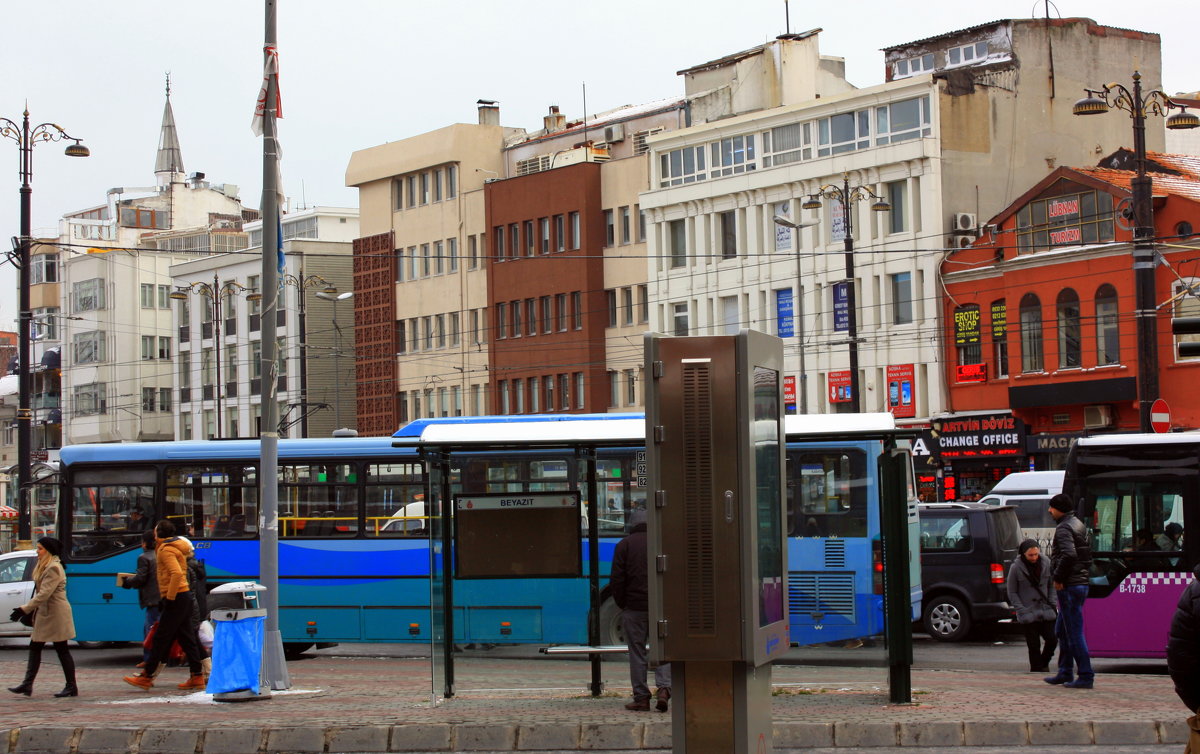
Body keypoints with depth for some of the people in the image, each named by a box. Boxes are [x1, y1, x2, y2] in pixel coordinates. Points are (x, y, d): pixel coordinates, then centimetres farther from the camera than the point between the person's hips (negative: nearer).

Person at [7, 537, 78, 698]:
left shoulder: (54, 568, -18)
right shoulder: (44, 567, 15)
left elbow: (44, 594, -24)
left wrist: (25, 609, -23)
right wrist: (30, 610, 13)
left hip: (55, 614, -10)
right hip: (45, 613, 10)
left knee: (61, 649, -3)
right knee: (34, 647, 6)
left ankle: (71, 687, 4)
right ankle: (27, 684, 6)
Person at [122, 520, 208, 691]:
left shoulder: (166, 550, -10)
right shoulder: (177, 547, 19)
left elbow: (176, 573, -24)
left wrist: (170, 597, -22)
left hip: (176, 599, -10)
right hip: (185, 597, 10)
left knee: (160, 638, -6)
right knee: (187, 638, 9)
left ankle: (146, 677, -4)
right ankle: (197, 677, 9)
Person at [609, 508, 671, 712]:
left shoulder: (624, 544, 0)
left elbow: (616, 579, -4)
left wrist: (621, 603, 7)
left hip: (634, 608, -2)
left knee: (637, 653, 4)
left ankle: (641, 698, 5)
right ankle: (663, 688, -12)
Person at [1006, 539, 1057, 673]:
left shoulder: (1045, 564, 3)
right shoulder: (1016, 568, -6)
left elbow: (1051, 586, 13)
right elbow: (1012, 593, -1)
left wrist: (1052, 604, 3)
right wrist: (1021, 610, -10)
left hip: (1046, 611, 3)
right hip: (1028, 613, -3)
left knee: (1052, 640, -1)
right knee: (1034, 645, -2)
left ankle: (1044, 663, 25)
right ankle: (1036, 669, 10)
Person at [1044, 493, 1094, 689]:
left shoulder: (1063, 528, -14)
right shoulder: (1079, 525, 17)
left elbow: (1069, 554, -28)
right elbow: (1086, 554, 21)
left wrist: (1058, 578, -18)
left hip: (1069, 586, -10)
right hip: (1081, 583, 10)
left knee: (1074, 632, -7)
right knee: (1061, 631, 19)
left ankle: (1086, 676, -7)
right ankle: (1065, 673, 24)